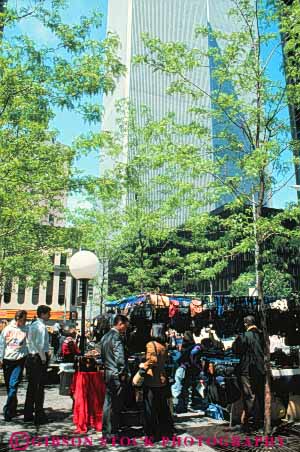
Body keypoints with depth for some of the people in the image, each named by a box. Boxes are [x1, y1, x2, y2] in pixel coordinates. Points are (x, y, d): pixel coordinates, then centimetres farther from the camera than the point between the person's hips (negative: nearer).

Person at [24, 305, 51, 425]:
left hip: (31, 357, 9)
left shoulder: (32, 325, 12)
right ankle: (39, 417, 4)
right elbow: (40, 344, -22)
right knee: (39, 388, -2)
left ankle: (28, 415, 24)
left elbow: (30, 342, 14)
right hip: (39, 358, -9)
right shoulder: (41, 326, -15)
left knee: (31, 387, 15)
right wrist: (43, 358, -13)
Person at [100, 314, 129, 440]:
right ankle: (112, 433, 6)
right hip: (116, 375, -9)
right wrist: (123, 373, -11)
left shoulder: (105, 336, 12)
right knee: (116, 406, -1)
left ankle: (106, 431, 24)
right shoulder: (117, 337, -16)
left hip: (107, 373, 9)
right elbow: (120, 358, -20)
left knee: (108, 403, 15)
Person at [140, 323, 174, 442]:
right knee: (163, 407, 17)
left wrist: (143, 365, -8)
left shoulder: (151, 344, -14)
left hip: (151, 380, -7)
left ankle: (152, 434, 11)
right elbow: (165, 360, 11)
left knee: (150, 408, 5)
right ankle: (167, 431, 24)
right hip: (162, 380, 7)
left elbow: (152, 360, -24)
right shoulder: (164, 346, 6)